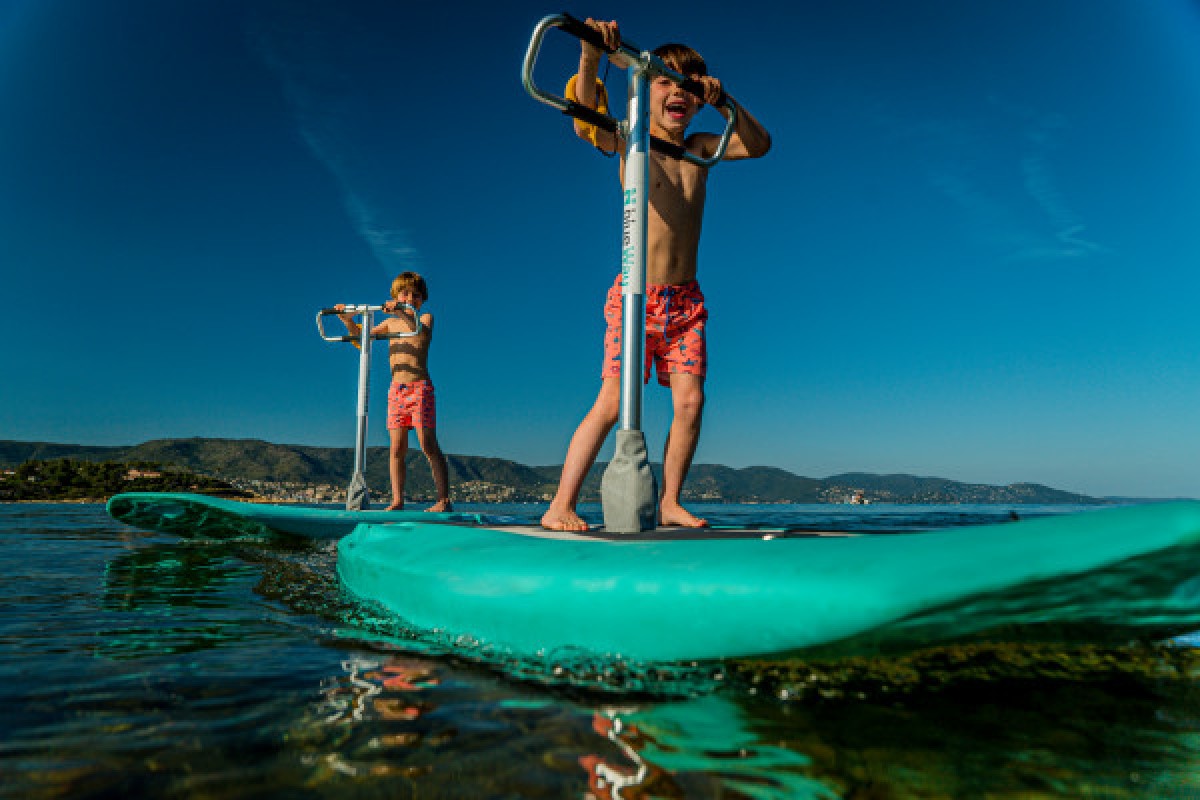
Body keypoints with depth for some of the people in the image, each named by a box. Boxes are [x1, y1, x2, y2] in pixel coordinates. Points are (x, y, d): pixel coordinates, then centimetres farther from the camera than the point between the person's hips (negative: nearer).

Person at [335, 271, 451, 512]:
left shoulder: (426, 318, 3)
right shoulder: (391, 323, 17)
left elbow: (421, 331, -21)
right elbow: (361, 335, 25)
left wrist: (401, 312, -39)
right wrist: (346, 318, 7)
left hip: (420, 388, -5)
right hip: (396, 390, 5)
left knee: (428, 445, -10)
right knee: (396, 449, 3)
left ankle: (444, 499, -9)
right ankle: (397, 500, 7)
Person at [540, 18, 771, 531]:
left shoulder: (699, 148, 14)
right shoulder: (631, 142, 1)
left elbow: (759, 145, 6)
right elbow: (587, 122, -19)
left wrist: (723, 100, -8)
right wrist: (591, 57, -36)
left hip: (685, 301, 5)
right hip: (634, 296, -4)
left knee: (690, 401, -4)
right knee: (612, 402, -12)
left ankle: (669, 502, 10)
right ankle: (560, 506, -6)